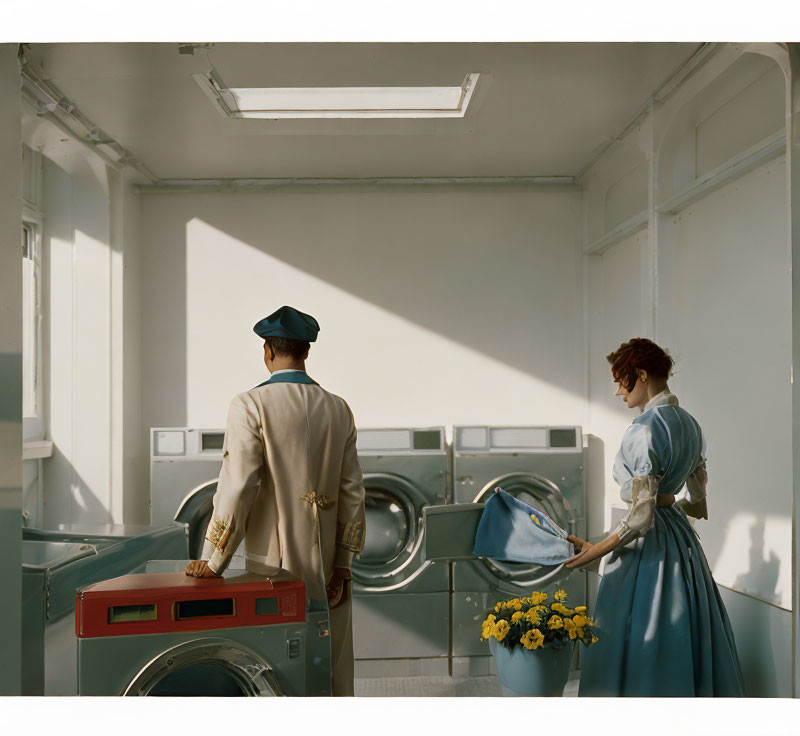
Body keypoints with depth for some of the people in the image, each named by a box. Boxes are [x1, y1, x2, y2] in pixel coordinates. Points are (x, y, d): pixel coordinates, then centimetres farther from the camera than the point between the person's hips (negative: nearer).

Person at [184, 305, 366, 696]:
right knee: (332, 671, 13)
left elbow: (237, 486, -16)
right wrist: (343, 564, 8)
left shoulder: (251, 405, -10)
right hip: (327, 565, 5)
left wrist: (211, 562, -7)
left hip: (274, 563, -4)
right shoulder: (338, 409, 5)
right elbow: (352, 491, 4)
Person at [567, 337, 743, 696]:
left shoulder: (644, 430, -21)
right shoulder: (689, 424, 7)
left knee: (638, 648, 2)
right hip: (682, 539, 9)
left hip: (648, 545, -9)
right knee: (682, 644, 18)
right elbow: (700, 506, 13)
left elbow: (641, 518, -23)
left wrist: (595, 550, -13)